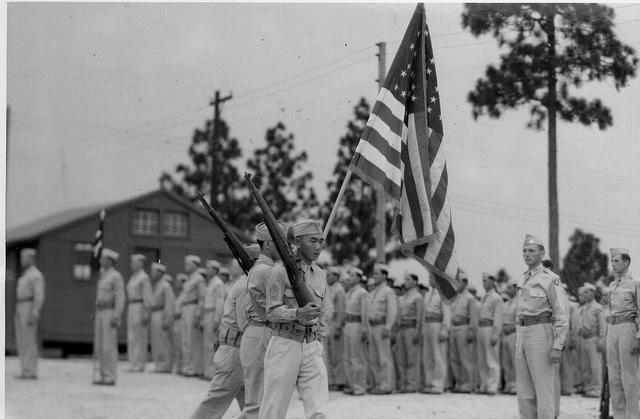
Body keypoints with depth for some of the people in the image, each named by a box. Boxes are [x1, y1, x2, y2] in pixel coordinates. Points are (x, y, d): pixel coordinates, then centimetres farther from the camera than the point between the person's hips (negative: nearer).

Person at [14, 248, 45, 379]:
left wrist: (34, 314, -25)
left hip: (30, 309, -10)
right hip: (20, 309, 10)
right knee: (21, 342, 7)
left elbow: (39, 296, -17)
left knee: (29, 341, -9)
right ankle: (25, 371, 9)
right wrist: (17, 313, 20)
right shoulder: (24, 275, 20)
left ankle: (31, 372, -8)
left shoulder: (36, 275, -10)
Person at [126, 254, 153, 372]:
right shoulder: (133, 278, 18)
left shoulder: (144, 277, -9)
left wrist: (146, 313, -19)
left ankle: (139, 365, -5)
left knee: (140, 337, -7)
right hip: (131, 308, 9)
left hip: (140, 308, -9)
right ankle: (133, 365, 9)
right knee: (131, 337, 6)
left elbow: (147, 296, -14)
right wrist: (128, 311, 19)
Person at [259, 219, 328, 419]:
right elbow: (273, 312, -11)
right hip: (284, 345, -4)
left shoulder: (320, 275, 11)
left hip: (312, 348, 5)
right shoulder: (280, 272, -7)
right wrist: (299, 314, -27)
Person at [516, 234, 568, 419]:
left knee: (544, 388, -7)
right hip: (523, 336, 7)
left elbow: (562, 315, -12)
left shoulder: (551, 279, -7)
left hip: (543, 334, -7)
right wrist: (518, 345, 19)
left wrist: (558, 347, -19)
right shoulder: (523, 281, 17)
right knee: (524, 391, 6)